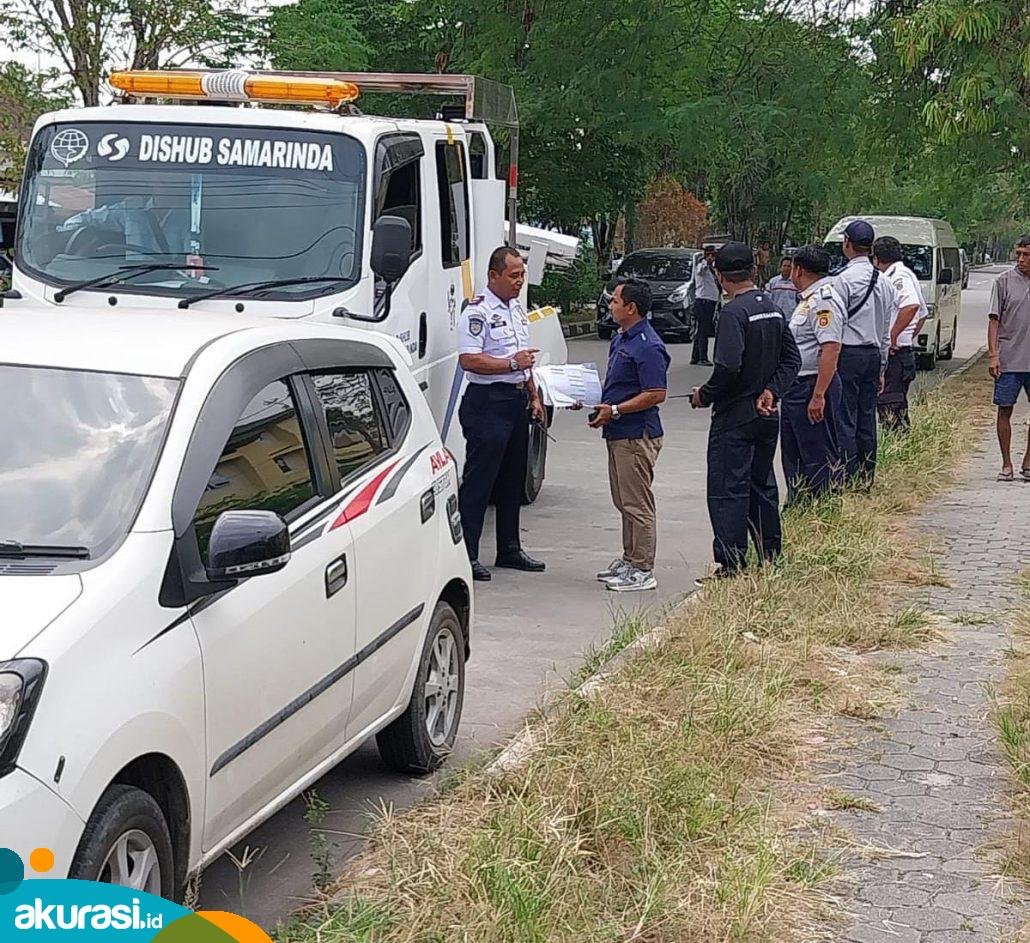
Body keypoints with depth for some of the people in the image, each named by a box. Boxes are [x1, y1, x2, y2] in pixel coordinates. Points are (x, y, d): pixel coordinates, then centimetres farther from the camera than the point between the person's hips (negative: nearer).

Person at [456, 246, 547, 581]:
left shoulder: (516, 308, 16)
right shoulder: (478, 311, -13)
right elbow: (468, 360, -22)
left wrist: (534, 396, 20)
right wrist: (511, 363, -23)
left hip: (517, 400, 9)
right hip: (487, 402, -9)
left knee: (513, 480, 14)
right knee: (478, 481, -7)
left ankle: (510, 549, 24)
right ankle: (466, 556, -4)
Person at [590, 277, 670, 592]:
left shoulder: (648, 347, -18)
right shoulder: (620, 339, 14)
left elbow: (656, 394, -22)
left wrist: (614, 411, -22)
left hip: (637, 436, -10)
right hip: (619, 433, 10)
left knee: (637, 504, -5)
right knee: (624, 501, 16)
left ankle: (643, 571, 1)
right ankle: (629, 560, 26)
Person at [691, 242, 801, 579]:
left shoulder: (734, 312, -16)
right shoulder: (773, 308, 10)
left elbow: (728, 367, -25)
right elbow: (792, 359, 10)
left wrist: (705, 395, -11)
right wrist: (770, 391, 1)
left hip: (735, 416, -8)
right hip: (767, 414, 8)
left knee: (727, 490, -3)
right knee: (762, 486, 17)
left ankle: (731, 565, -5)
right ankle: (771, 560, 23)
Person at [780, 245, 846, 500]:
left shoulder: (823, 301, -17)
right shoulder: (808, 299, 17)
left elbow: (831, 349, -26)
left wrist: (818, 395, -29)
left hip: (813, 386, -11)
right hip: (795, 388, 11)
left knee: (819, 457, -5)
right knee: (793, 455, 18)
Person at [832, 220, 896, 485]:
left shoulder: (844, 280, -12)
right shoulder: (884, 282, 12)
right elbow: (886, 330, 16)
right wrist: (881, 367, 22)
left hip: (848, 354, -7)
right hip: (874, 355, 7)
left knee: (845, 421, -5)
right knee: (867, 419, 11)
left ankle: (847, 479, -6)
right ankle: (866, 478, 16)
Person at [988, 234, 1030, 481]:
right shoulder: (1004, 282, 0)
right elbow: (994, 320, 0)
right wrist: (993, 354, -8)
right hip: (1008, 360, -2)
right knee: (1005, 410, 1)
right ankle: (1006, 465, 11)